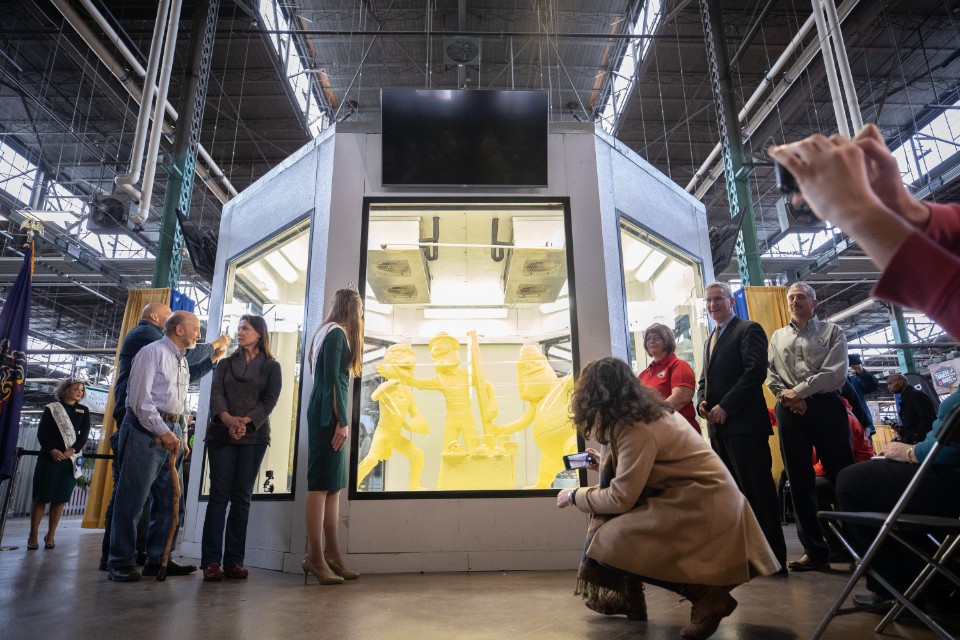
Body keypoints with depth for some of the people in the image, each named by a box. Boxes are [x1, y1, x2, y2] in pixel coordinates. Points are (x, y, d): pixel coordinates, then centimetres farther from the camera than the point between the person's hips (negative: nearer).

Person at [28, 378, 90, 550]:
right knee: (41, 497, -1)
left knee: (60, 499, 1)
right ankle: (33, 535, 7)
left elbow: (84, 433, 3)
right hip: (48, 457, -2)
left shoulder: (83, 411, 13)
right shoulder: (51, 408, 7)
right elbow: (41, 432, -2)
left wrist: (72, 450, -13)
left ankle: (50, 535, 9)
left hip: (70, 460, 2)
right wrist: (52, 450, -16)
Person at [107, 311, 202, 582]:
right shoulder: (153, 352, -5)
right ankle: (121, 563, 4)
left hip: (171, 431, 9)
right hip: (147, 429, -8)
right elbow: (140, 399, -14)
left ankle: (158, 559, 17)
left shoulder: (183, 361, 21)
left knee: (169, 499, 9)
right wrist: (163, 432, -17)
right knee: (132, 498, -5)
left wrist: (181, 436, 10)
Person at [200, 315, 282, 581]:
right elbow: (216, 394, 1)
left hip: (254, 437, -1)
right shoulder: (225, 364, 15)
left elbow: (269, 401, -2)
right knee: (219, 495, -3)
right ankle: (211, 561, -2)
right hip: (220, 435, 1)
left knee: (241, 498, 1)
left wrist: (245, 421, -19)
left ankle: (234, 561, 3)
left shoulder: (271, 366, 9)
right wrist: (228, 420, -19)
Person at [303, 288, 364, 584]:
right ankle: (314, 557, -5)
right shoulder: (337, 333, -6)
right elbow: (331, 380, -14)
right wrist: (342, 422, -17)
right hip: (328, 415, -10)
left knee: (333, 485, 7)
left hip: (326, 414, 10)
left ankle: (331, 554, 11)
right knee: (321, 484, -8)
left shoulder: (330, 332, 22)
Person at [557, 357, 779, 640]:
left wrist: (575, 496, -3)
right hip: (690, 495, 10)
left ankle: (707, 593, -4)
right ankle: (627, 594, 17)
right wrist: (604, 463, 31)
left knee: (603, 546, -13)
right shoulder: (643, 411, 6)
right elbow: (635, 470, 17)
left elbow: (621, 499, -18)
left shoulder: (636, 429, -21)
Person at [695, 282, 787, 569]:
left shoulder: (749, 330, -2)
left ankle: (774, 557, 5)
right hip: (718, 426, 8)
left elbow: (756, 371, -14)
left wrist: (725, 406, -18)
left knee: (758, 490, -4)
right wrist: (702, 402, 3)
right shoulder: (711, 339, 23)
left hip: (744, 422, -8)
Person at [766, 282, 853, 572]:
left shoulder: (831, 331, 8)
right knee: (799, 481, 3)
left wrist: (799, 391, -11)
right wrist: (787, 396, -8)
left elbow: (836, 372, -6)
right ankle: (815, 551, 11)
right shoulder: (777, 337, 18)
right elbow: (771, 376, 10)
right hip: (789, 411, 3)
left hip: (826, 406, -3)